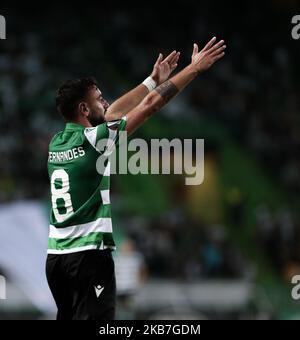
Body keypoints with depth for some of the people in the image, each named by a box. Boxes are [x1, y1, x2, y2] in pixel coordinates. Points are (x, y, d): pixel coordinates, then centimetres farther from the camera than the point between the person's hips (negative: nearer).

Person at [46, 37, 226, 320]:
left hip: (56, 255, 8)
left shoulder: (57, 143, 10)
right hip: (89, 254, -8)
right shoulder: (92, 139, -11)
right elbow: (151, 105, -8)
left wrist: (154, 80, 30)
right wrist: (195, 67, -1)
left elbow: (112, 113, 23)